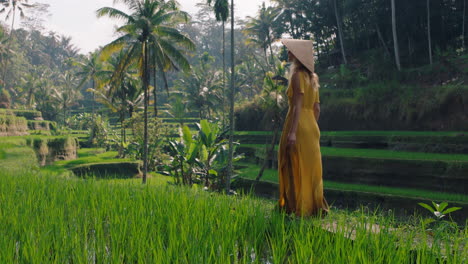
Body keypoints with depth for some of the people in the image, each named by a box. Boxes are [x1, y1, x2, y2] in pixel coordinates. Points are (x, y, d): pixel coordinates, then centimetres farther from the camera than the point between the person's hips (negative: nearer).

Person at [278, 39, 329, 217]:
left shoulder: (297, 75, -10)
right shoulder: (312, 78, 14)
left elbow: (298, 105, -19)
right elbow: (317, 108, 15)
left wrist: (292, 132, -23)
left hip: (298, 125, -8)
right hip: (312, 127, 8)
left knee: (296, 168, -2)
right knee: (310, 167, 12)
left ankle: (299, 208, 3)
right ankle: (315, 206, 18)